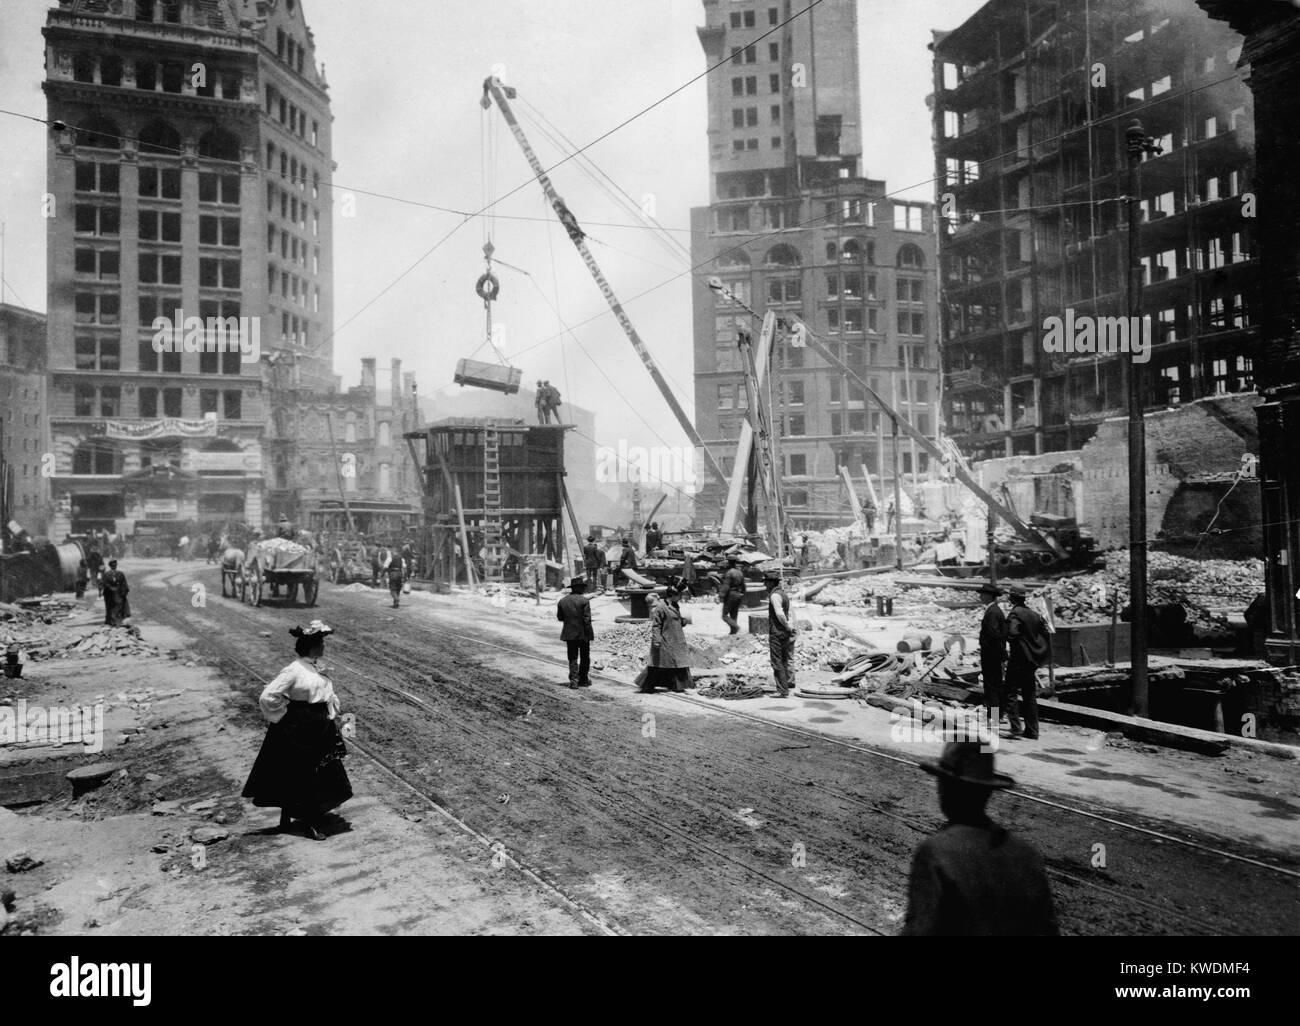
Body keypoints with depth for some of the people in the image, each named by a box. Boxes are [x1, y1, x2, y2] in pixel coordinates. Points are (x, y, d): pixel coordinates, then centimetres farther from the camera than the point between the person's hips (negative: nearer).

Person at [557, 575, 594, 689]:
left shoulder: (562, 601, 2)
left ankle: (573, 680, -2)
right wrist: (589, 633, -10)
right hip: (583, 634, -3)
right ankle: (583, 680, 17)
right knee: (585, 658, 11)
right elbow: (587, 619, -16)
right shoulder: (584, 601, -13)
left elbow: (559, 617, 8)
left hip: (569, 634, 4)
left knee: (572, 658, 9)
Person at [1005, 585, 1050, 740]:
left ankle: (1016, 728, -8)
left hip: (1017, 660, -7)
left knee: (1011, 693, 0)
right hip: (1031, 661, 7)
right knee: (1030, 696, 11)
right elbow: (1045, 633, 13)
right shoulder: (1034, 614, 10)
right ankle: (1032, 731, 12)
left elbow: (1012, 633, -27)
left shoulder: (1015, 613, -13)